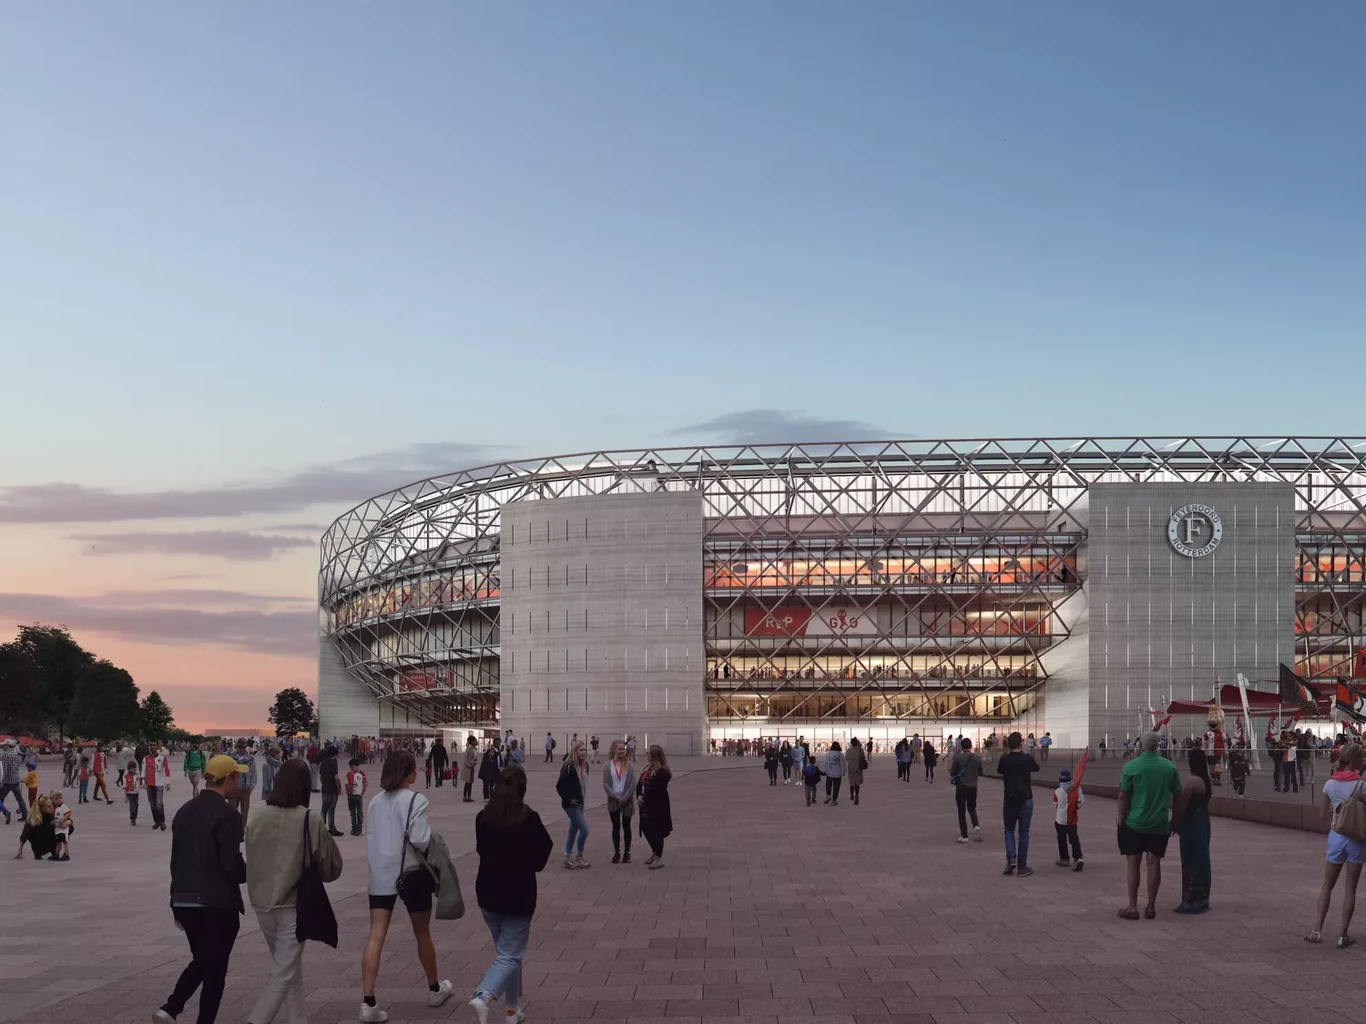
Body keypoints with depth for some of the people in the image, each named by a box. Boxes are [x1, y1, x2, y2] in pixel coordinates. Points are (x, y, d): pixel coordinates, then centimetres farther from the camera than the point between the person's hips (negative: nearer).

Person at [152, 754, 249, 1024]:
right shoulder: (227, 815, -14)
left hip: (184, 900, 7)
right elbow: (232, 865, -18)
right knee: (215, 969, 5)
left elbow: (176, 858, 14)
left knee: (201, 961, 22)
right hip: (217, 903, -7)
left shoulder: (184, 810, 9)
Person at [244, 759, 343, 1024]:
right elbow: (331, 867, -5)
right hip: (293, 906, -5)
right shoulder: (309, 820, -14)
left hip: (262, 905, 5)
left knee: (290, 966, 21)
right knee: (283, 974, 0)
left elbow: (251, 861, 12)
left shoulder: (258, 818, -2)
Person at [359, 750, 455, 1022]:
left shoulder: (375, 802, 6)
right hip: (410, 874, -4)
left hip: (380, 875, 4)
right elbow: (420, 840, -20)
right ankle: (434, 989, 33)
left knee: (376, 936, -2)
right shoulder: (415, 801, -13)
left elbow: (369, 837, 9)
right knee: (422, 933, 16)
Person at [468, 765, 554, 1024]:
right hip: (518, 896, -5)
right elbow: (539, 859, -6)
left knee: (506, 950, 20)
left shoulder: (483, 817, -2)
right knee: (510, 956, 0)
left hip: (488, 894, 5)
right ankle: (482, 998, -24)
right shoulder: (529, 819, -15)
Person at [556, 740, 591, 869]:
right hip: (571, 804, -8)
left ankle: (567, 858, 21)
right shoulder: (569, 766, -19)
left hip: (579, 803, 8)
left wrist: (581, 797, 13)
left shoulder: (583, 765, 5)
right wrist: (569, 798, -20)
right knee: (584, 829, -8)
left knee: (574, 830, 13)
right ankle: (579, 856, 9)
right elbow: (559, 785, -20)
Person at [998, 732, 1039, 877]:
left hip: (1009, 800, 0)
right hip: (1026, 800, 0)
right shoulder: (1027, 759, -9)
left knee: (1009, 830, 16)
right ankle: (1022, 867, 7)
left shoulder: (1004, 760, -9)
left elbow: (999, 770, 14)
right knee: (1024, 833, 6)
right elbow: (1036, 768, 13)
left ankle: (1011, 859, -5)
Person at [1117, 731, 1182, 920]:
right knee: (1154, 863, 8)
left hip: (1135, 822, -2)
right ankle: (1151, 908, 12)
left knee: (1133, 863, 5)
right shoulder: (1170, 767, 0)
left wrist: (1121, 820, 1)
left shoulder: (1131, 766, -9)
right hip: (1160, 824, 3)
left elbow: (1123, 796, -8)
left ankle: (1132, 908, 6)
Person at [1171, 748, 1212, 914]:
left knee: (1191, 862, -3)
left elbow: (1181, 805, -17)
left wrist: (1174, 824, -7)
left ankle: (1192, 901, 0)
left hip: (1191, 825, -9)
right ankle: (1202, 900, 19)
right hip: (1203, 822, 9)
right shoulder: (1207, 781, 8)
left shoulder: (1192, 781, -19)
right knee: (1201, 861, 13)